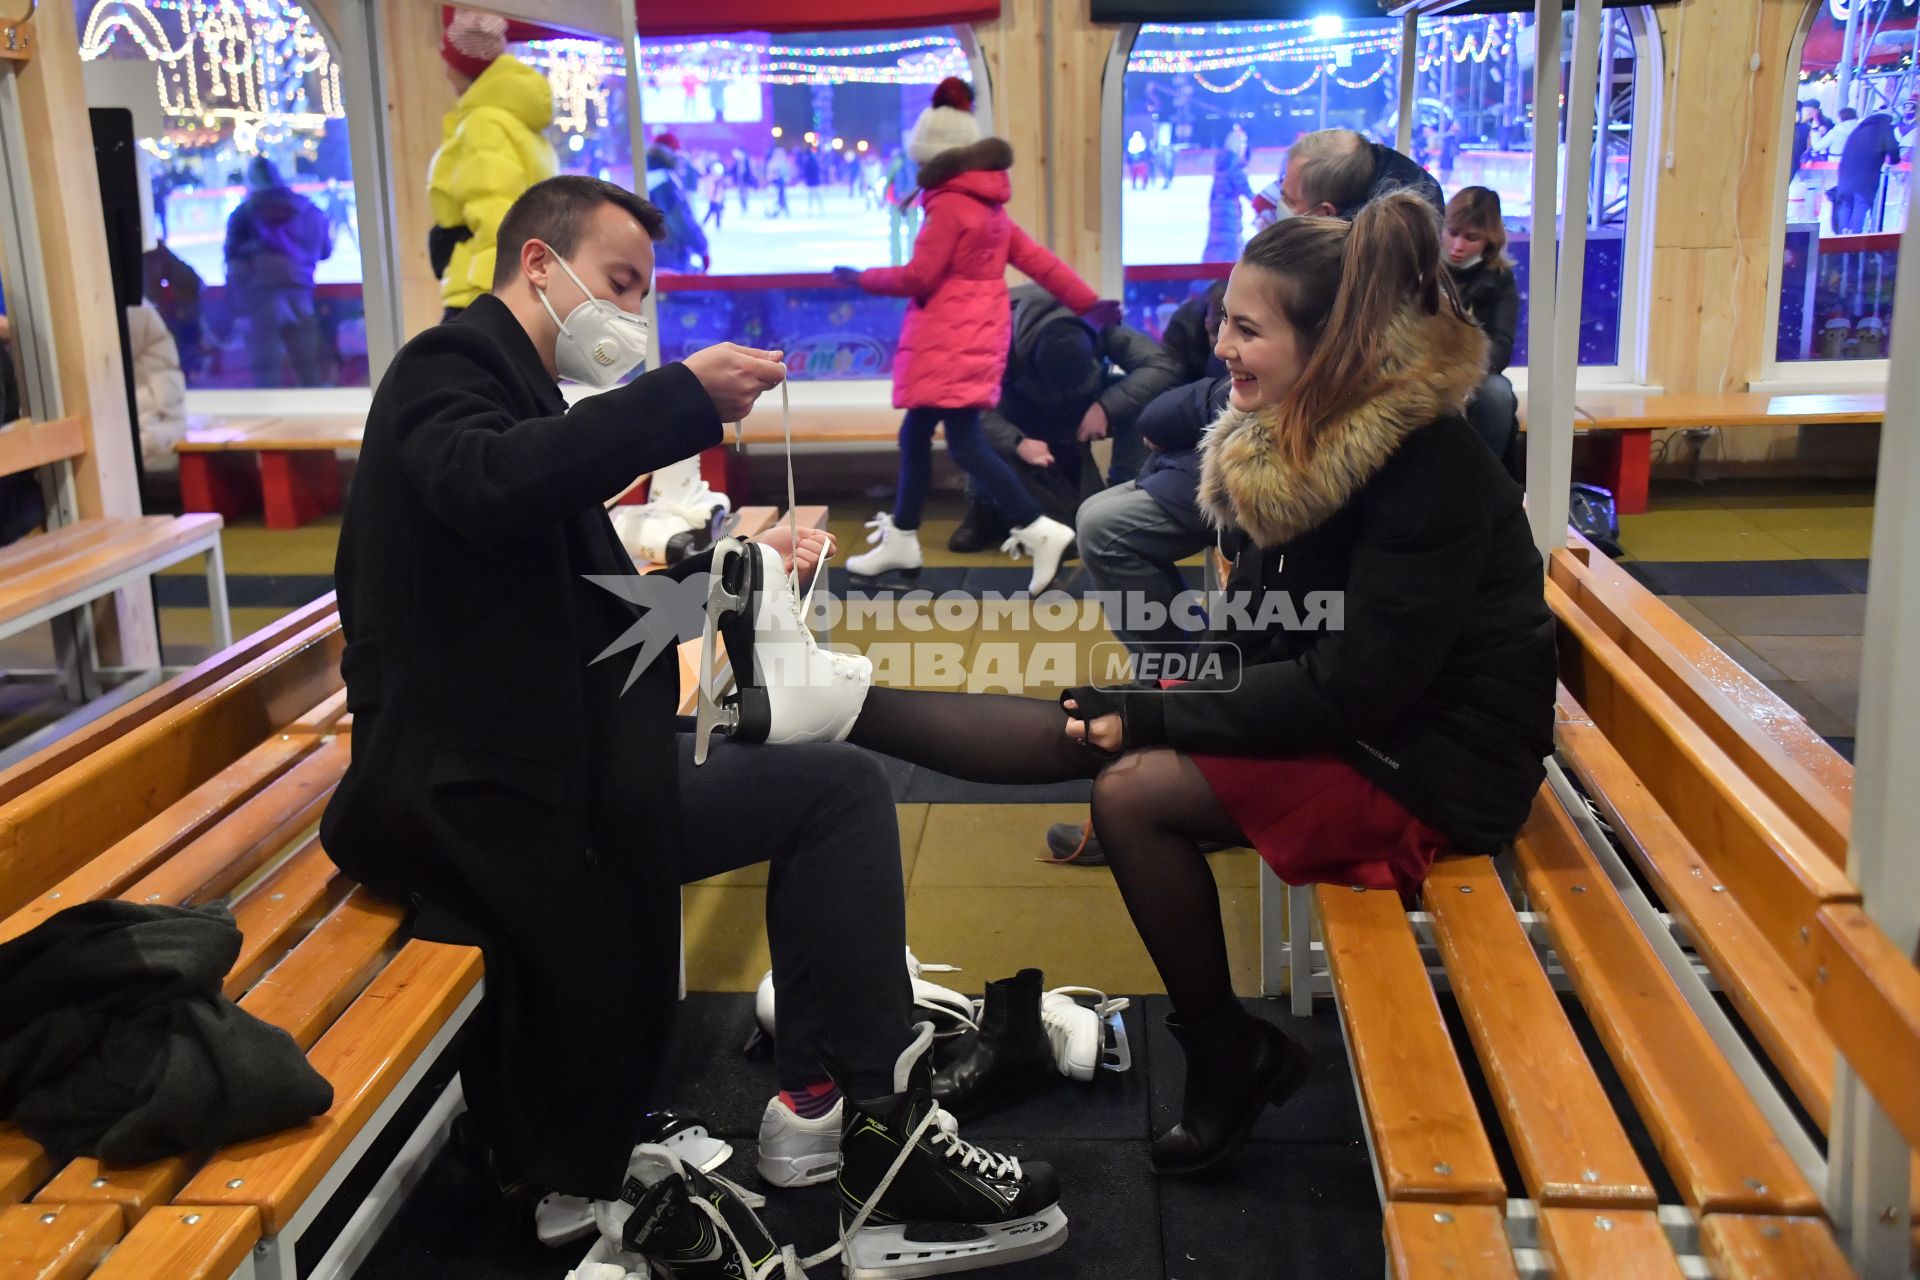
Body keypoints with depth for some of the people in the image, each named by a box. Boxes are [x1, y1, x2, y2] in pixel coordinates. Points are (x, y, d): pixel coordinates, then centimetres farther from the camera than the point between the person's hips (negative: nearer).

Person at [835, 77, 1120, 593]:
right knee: (915, 435, 16)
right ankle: (901, 541, 24)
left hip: (951, 341, -10)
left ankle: (1042, 532, -18)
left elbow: (918, 278, -12)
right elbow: (1037, 259, 15)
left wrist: (860, 277, 2)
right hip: (974, 337, 10)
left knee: (966, 444, -12)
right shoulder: (989, 206, 16)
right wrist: (1088, 303, 16)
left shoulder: (948, 205, -12)